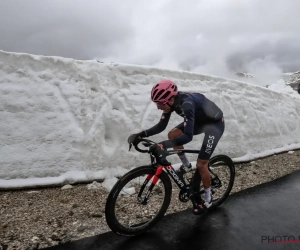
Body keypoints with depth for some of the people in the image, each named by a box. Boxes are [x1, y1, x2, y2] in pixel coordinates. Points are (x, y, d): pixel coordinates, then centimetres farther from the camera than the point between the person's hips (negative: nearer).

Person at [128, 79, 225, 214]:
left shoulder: (187, 104, -38)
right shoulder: (172, 101, -14)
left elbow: (188, 136, -45)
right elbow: (161, 126, -9)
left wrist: (163, 145, -55)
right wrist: (140, 134, -20)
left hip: (215, 123, -8)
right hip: (200, 120, 8)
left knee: (201, 164, -8)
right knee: (172, 135, -2)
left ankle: (207, 199, 16)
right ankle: (186, 165, 20)